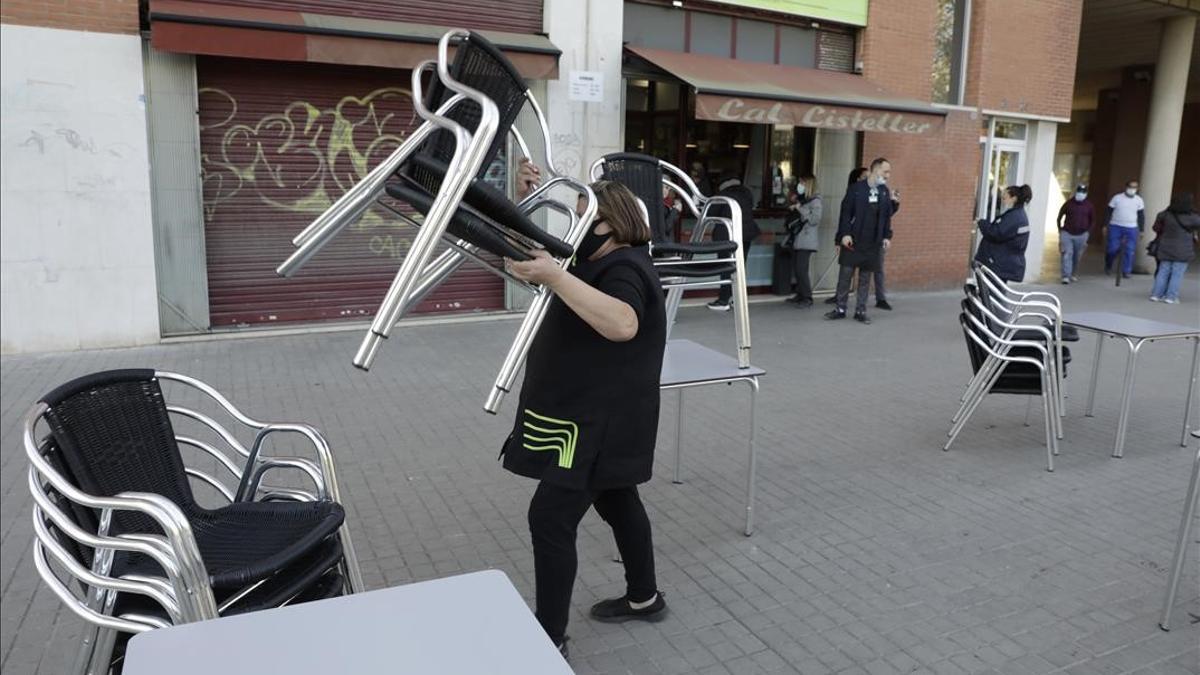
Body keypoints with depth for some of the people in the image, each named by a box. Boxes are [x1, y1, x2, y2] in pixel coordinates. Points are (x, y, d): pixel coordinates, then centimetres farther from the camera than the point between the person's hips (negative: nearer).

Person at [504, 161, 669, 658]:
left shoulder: (625, 270, -20)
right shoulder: (600, 262, 11)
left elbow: (622, 325, -42)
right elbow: (536, 245, 19)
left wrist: (553, 277, -48)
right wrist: (527, 200, 2)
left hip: (600, 421, -11)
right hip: (590, 416, 11)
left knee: (550, 518, -8)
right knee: (617, 502, 21)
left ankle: (549, 639, 2)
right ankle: (644, 598, 38)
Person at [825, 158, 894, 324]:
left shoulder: (885, 192, 8)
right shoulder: (856, 189, -4)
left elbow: (887, 216, 11)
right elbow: (846, 213, -7)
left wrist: (887, 236, 3)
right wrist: (845, 234, -14)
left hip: (873, 243, 3)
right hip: (853, 240, -3)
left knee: (865, 278, 6)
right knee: (845, 275, 1)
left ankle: (860, 311, 13)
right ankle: (840, 309, 11)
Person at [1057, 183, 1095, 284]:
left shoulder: (1089, 206, 3)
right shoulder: (1068, 204, -1)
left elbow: (1093, 220, 12)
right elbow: (1060, 217, 7)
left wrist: (1088, 232, 4)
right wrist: (1060, 230, 2)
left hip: (1081, 235, 2)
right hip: (1067, 234, -2)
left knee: (1077, 256, 9)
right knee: (1067, 254, -11)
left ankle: (1072, 274, 26)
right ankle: (1066, 276, -13)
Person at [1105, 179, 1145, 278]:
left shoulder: (1139, 200, 7)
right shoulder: (1117, 198, 1)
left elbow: (1141, 216, 11)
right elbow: (1109, 212, 2)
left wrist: (1142, 229, 8)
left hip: (1131, 228, 2)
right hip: (1115, 227, -2)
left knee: (1130, 251, -3)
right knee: (1112, 248, -3)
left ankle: (1126, 271, 5)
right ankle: (1108, 267, 21)